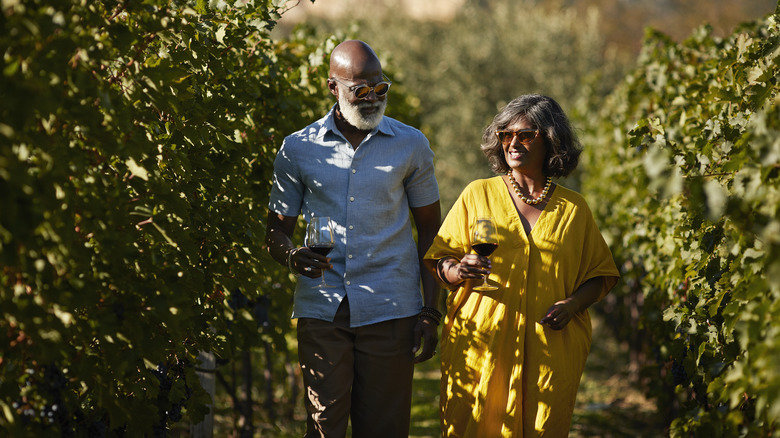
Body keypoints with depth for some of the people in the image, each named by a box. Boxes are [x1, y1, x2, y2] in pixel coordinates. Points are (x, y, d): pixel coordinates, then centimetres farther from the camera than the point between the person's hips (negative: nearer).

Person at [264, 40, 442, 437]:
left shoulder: (411, 145, 6)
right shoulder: (298, 149, 6)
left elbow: (430, 231, 10)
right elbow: (276, 230, 11)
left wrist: (430, 311, 3)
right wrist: (293, 256, -14)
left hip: (390, 310, 0)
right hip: (321, 310, 0)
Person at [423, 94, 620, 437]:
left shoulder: (573, 208, 11)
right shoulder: (478, 195, 9)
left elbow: (600, 275, 14)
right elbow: (438, 262, 7)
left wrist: (573, 304, -5)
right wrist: (459, 272, -16)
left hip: (550, 353, 1)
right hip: (480, 344, -1)